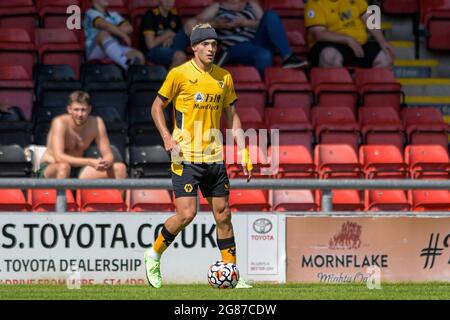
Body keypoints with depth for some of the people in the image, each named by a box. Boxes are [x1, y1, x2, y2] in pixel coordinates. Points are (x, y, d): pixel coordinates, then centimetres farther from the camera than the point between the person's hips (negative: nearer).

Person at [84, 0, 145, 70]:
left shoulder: (113, 15, 23)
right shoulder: (91, 13, 2)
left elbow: (129, 28, 6)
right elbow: (105, 25, -18)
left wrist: (112, 31, -9)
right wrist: (123, 35, -20)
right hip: (95, 52, -6)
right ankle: (126, 64, -60)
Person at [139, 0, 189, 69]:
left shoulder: (174, 15, 6)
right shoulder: (151, 16, -14)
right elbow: (151, 44, -20)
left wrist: (170, 39, -9)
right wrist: (168, 34, -8)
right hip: (152, 52, -8)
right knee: (180, 56, -32)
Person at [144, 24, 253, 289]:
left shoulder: (224, 77, 9)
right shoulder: (179, 74, -5)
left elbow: (232, 116, 17)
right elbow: (157, 106, 3)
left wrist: (243, 151, 8)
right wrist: (167, 137, -12)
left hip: (214, 157, 5)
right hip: (186, 156, -5)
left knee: (223, 215, 4)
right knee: (187, 214, -13)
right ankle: (154, 255, 10)